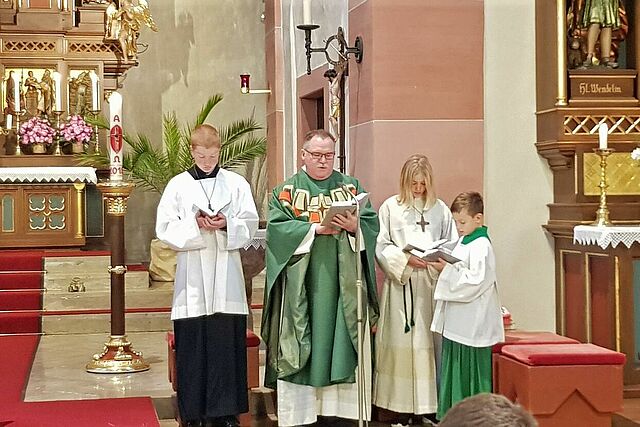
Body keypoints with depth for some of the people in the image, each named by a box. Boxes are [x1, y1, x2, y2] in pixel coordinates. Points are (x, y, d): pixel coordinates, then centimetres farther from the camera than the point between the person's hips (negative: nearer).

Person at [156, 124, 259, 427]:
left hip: (226, 274, 1)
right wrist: (194, 224, -14)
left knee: (227, 341, -1)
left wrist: (227, 223, -14)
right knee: (192, 342, -1)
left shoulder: (236, 183, 8)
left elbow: (250, 224, 4)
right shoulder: (178, 185, 6)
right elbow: (165, 228, 0)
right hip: (192, 275, -1)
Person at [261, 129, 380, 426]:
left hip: (344, 283, 2)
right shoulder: (285, 191, 7)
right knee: (304, 344, -3)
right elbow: (276, 227, -7)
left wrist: (353, 226, -16)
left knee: (345, 344, 0)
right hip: (303, 286, -2)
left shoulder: (352, 186, 13)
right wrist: (316, 228, -16)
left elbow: (372, 222, 5)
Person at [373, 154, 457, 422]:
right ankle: (399, 403, 2)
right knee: (400, 344, -3)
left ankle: (429, 403, 3)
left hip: (431, 286, 2)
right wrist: (405, 259, -13)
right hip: (400, 285, -1)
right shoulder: (391, 207, 3)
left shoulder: (440, 209, 9)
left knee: (429, 343, -1)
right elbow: (381, 247, 1)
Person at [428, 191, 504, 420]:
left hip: (473, 322, -9)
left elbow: (475, 281, -22)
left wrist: (447, 270, -20)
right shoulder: (463, 241, 13)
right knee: (454, 368, 12)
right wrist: (441, 264, 3)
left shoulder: (481, 246, -14)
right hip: (456, 321, 9)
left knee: (471, 370, -3)